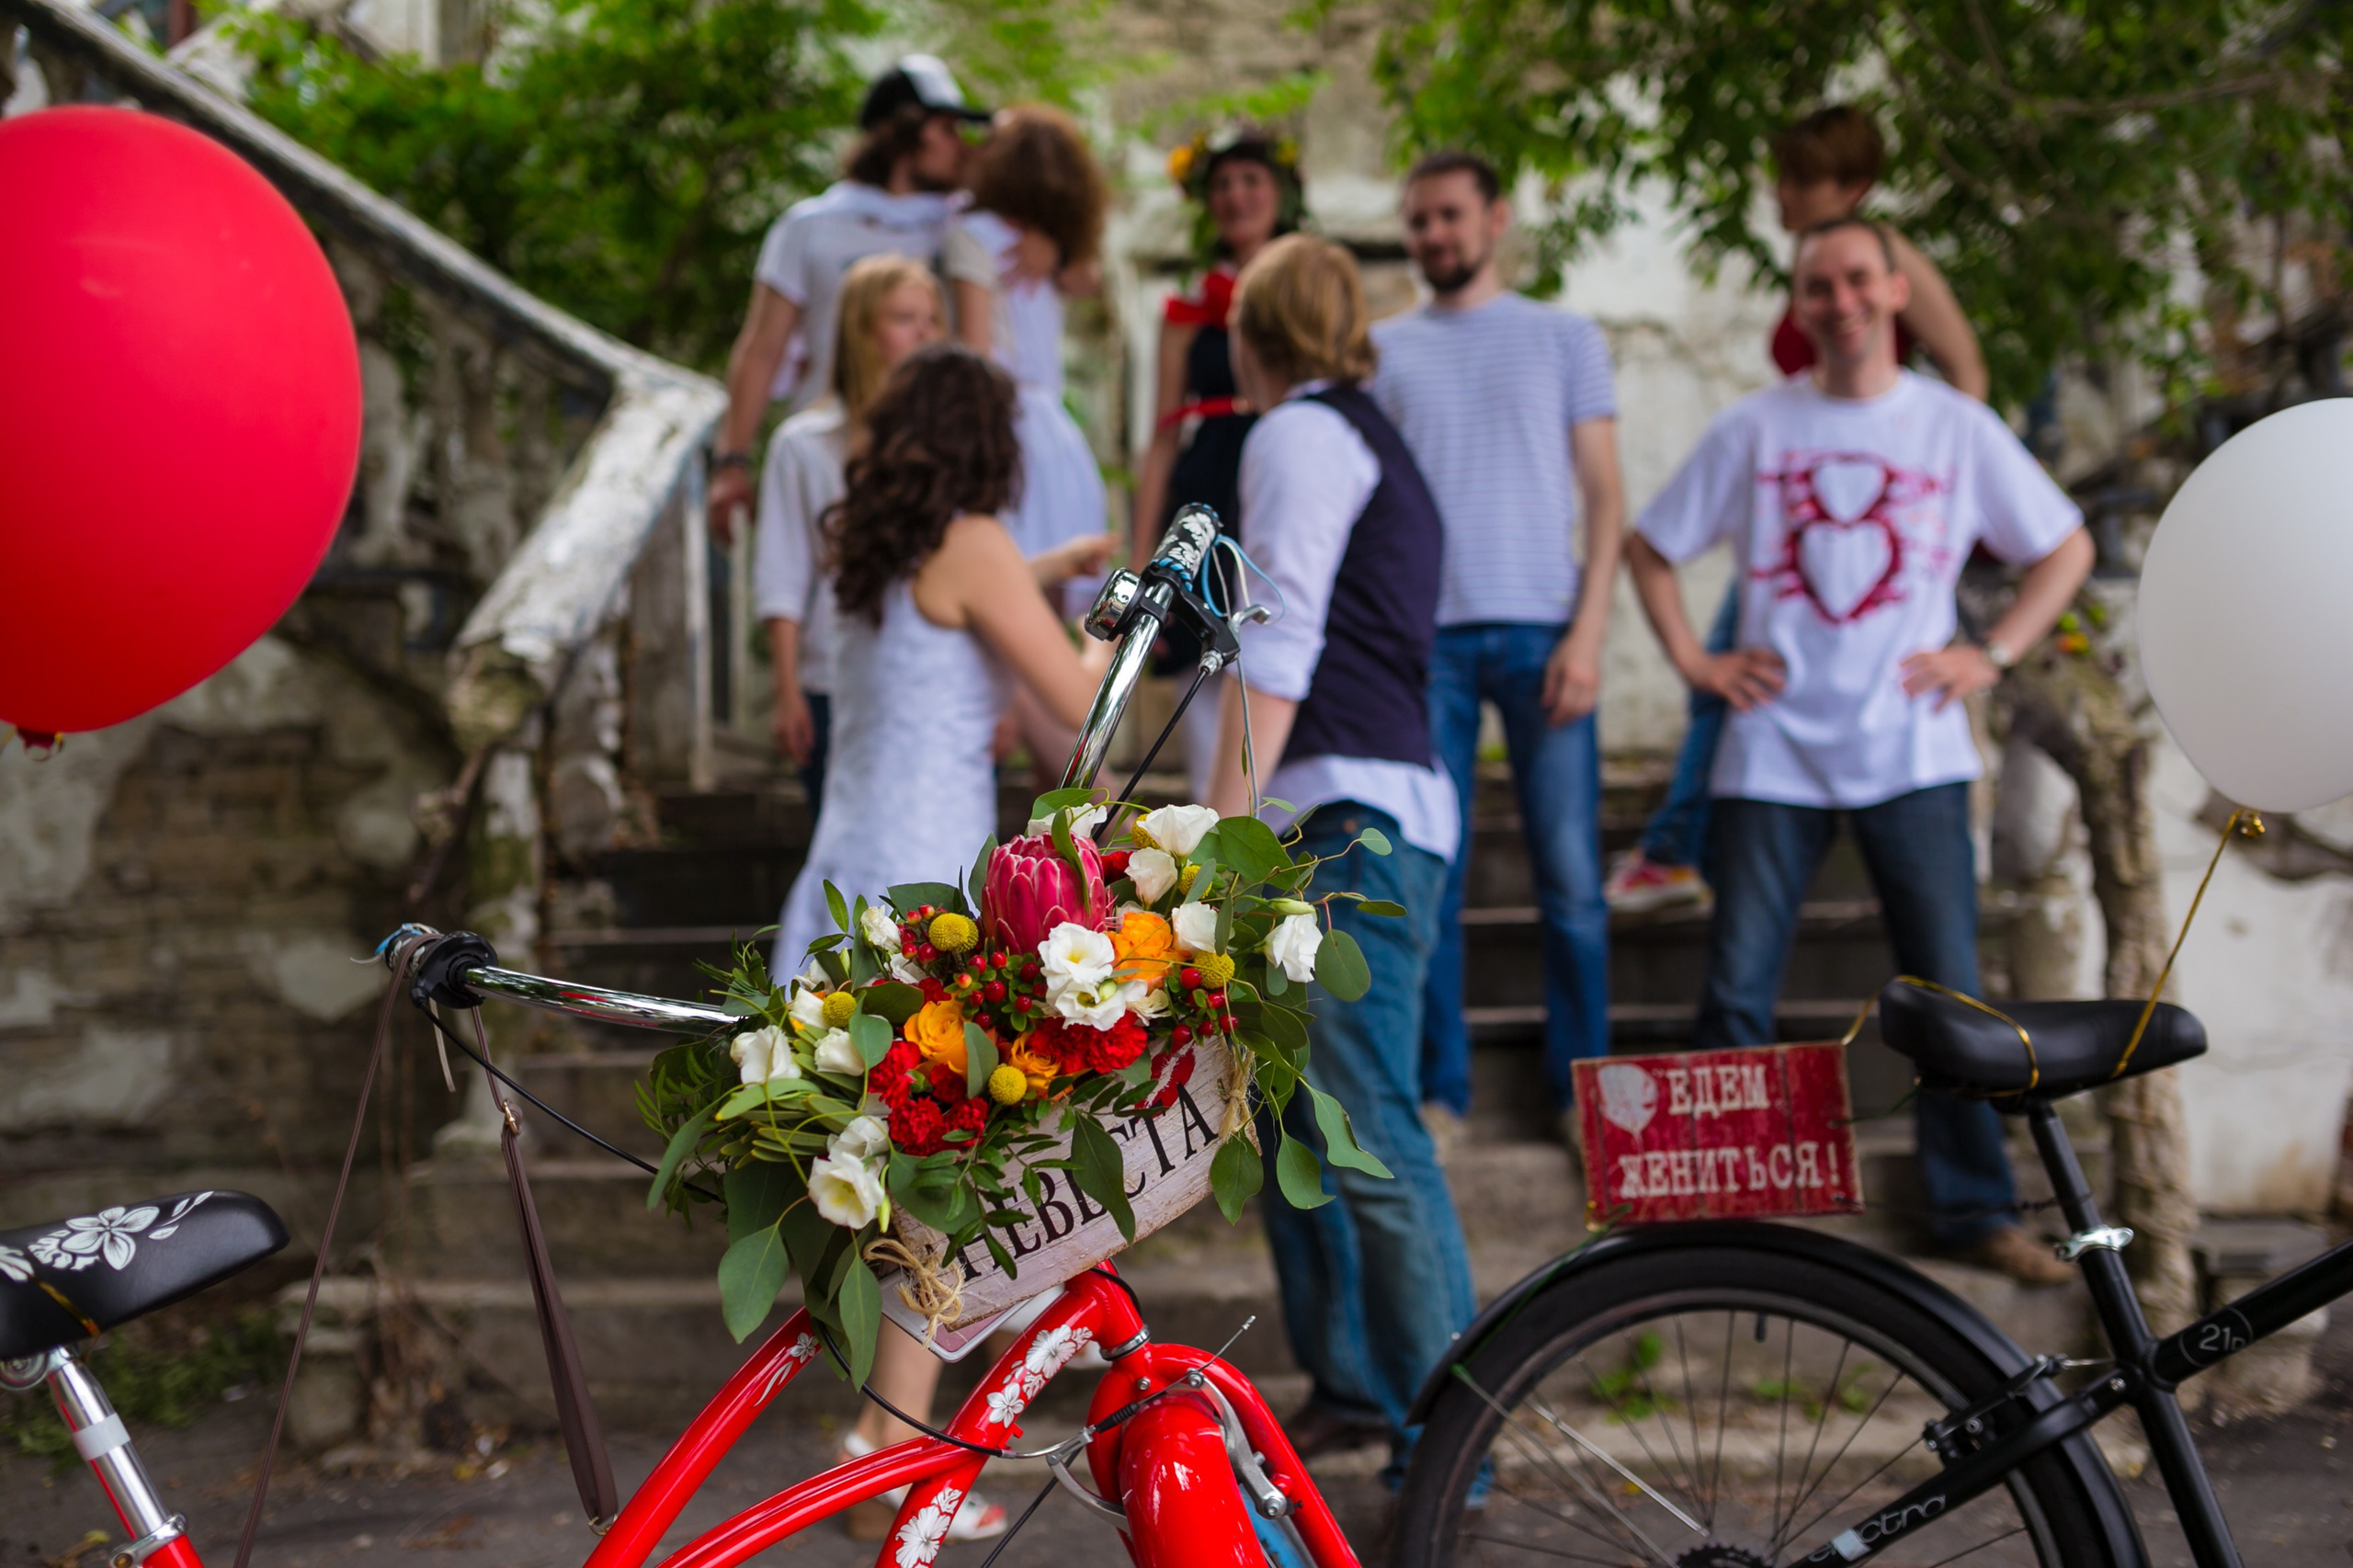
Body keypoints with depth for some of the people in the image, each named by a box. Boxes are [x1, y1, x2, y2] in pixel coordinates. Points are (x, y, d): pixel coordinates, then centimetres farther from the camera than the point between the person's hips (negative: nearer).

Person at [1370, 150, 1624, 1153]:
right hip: (1422, 636, 1)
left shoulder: (1566, 339, 11)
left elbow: (1604, 497, 6)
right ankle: (1438, 1091, 7)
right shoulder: (1381, 351, 14)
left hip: (1539, 630, -1)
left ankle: (1580, 1089, 6)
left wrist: (1587, 633, -6)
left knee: (1571, 881, -2)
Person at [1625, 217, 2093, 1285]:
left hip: (1912, 749, 0)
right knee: (1735, 994, 0)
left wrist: (1992, 655, 2)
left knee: (1949, 990, -1)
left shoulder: (1957, 427, 6)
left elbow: (2066, 549, 13)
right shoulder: (1753, 429, 6)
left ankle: (1976, 1209, 9)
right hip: (1773, 750, 0)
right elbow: (1651, 547, 14)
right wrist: (1693, 661, 3)